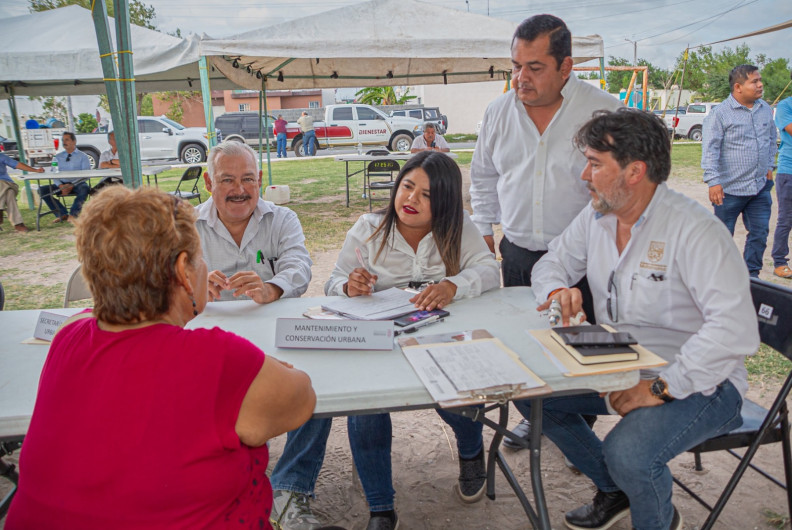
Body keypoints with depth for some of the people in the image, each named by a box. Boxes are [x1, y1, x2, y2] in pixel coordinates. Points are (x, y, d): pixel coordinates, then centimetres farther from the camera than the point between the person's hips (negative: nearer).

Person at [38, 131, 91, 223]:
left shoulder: (83, 156, 8)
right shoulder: (58, 157, 19)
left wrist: (71, 186, -17)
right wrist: (60, 186, -10)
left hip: (77, 185, -4)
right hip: (61, 185, 4)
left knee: (84, 189, -38)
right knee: (42, 190, -18)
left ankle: (73, 214, -27)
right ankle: (62, 214, -18)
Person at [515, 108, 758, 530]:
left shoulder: (693, 230, -23)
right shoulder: (596, 215, 1)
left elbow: (735, 329, -31)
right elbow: (553, 262, 15)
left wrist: (661, 388, -32)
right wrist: (558, 290, -10)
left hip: (699, 381, -7)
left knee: (629, 454, -32)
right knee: (528, 392, 0)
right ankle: (614, 490, 21)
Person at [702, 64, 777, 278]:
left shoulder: (766, 110, 9)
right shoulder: (719, 114, -11)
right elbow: (710, 149, -15)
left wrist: (769, 166, 19)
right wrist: (713, 181, -22)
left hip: (761, 187, 6)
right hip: (731, 188, -6)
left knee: (759, 234, 8)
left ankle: (751, 275, 22)